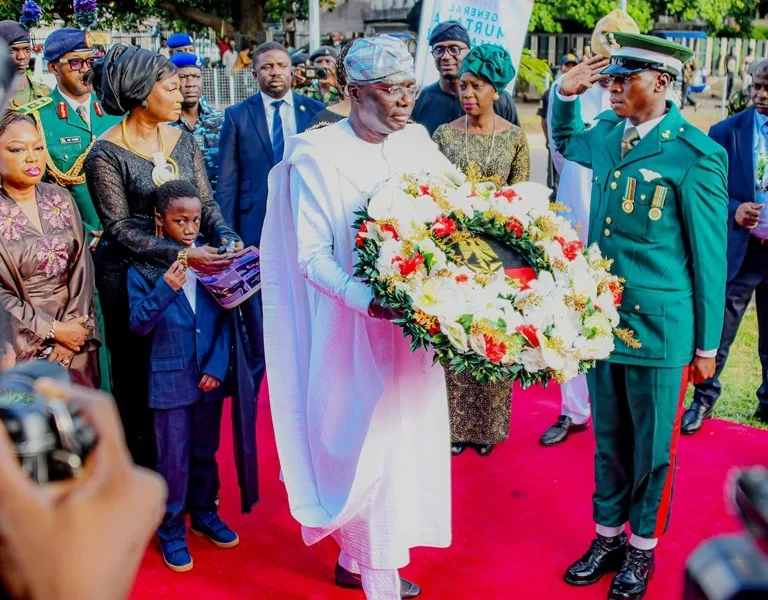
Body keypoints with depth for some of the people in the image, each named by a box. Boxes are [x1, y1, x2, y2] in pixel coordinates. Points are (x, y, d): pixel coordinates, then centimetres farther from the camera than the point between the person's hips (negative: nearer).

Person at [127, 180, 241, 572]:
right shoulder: (144, 267, -7)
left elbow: (224, 316, 1)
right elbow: (138, 324, -12)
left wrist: (217, 366, -7)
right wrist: (164, 288, -27)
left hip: (210, 375, 3)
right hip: (170, 378, -3)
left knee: (206, 452, 18)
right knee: (174, 459, 7)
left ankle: (204, 514, 38)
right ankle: (171, 529, 25)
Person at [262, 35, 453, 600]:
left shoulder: (417, 141, 4)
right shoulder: (319, 154, -11)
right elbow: (312, 256, -15)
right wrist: (370, 301, -30)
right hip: (356, 328, -6)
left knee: (408, 441, 15)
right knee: (366, 444, 2)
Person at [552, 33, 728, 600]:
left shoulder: (696, 154, -14)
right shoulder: (608, 133, 4)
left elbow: (710, 256, -9)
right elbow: (566, 141, 29)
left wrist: (707, 345, -4)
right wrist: (565, 94, 8)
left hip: (659, 328, -5)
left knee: (652, 449, 11)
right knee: (609, 440, 19)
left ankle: (643, 548, 32)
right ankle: (608, 536, 37)